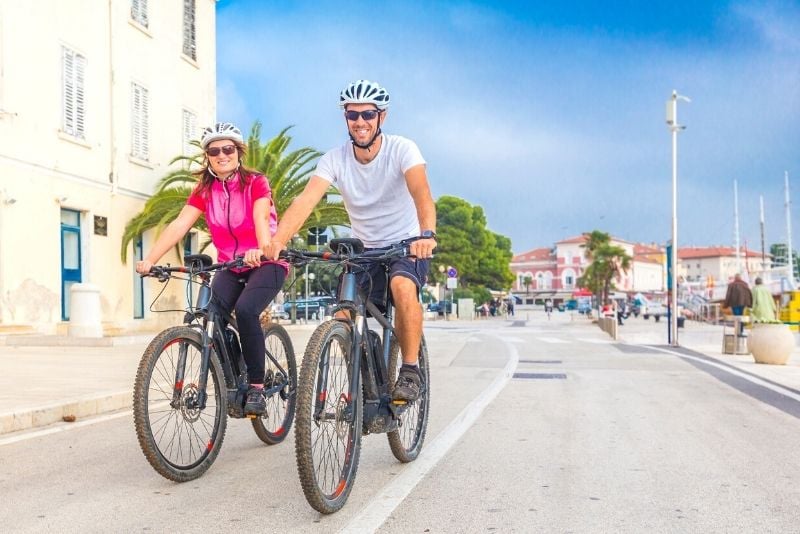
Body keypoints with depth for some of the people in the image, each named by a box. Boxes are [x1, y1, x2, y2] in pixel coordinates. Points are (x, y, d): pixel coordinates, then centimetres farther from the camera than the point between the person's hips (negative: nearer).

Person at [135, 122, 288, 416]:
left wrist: (262, 250, -51)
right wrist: (150, 259, -25)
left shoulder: (256, 183, -11)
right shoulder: (204, 191, 1)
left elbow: (261, 217, -30)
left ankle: (257, 387, -17)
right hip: (230, 266, 4)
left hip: (266, 262, -4)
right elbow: (179, 224, -11)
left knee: (245, 310, -30)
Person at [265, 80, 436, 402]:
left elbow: (421, 193, -35)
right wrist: (276, 241, -43)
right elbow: (306, 200, -25)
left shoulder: (401, 149, -18)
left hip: (408, 245, -4)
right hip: (366, 251, 4)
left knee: (402, 287, -34)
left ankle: (410, 371, -17)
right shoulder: (334, 160, -10)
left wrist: (427, 234, -56)